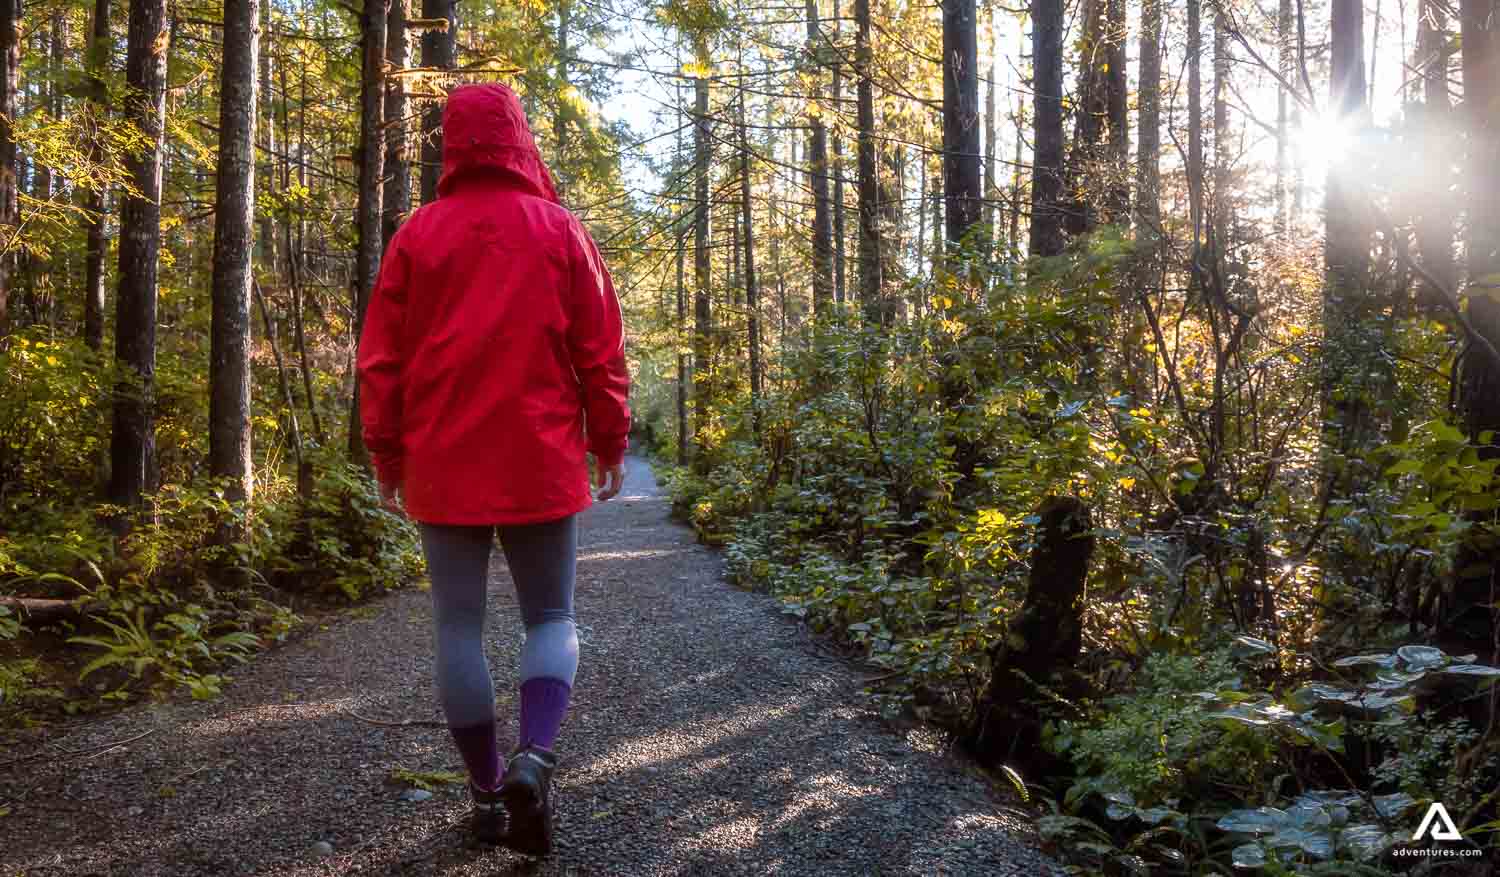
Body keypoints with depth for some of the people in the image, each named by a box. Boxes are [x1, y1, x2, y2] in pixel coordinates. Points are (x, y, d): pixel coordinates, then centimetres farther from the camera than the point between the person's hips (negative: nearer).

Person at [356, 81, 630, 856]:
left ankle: (486, 790, 14)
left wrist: (386, 457, 12)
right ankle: (533, 759, -12)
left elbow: (382, 359, 4)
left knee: (458, 625, 8)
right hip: (541, 461, 0)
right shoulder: (560, 230, 2)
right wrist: (610, 443, 10)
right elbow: (600, 352, 1)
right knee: (551, 616, 10)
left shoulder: (418, 233, 4)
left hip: (443, 464, 1)